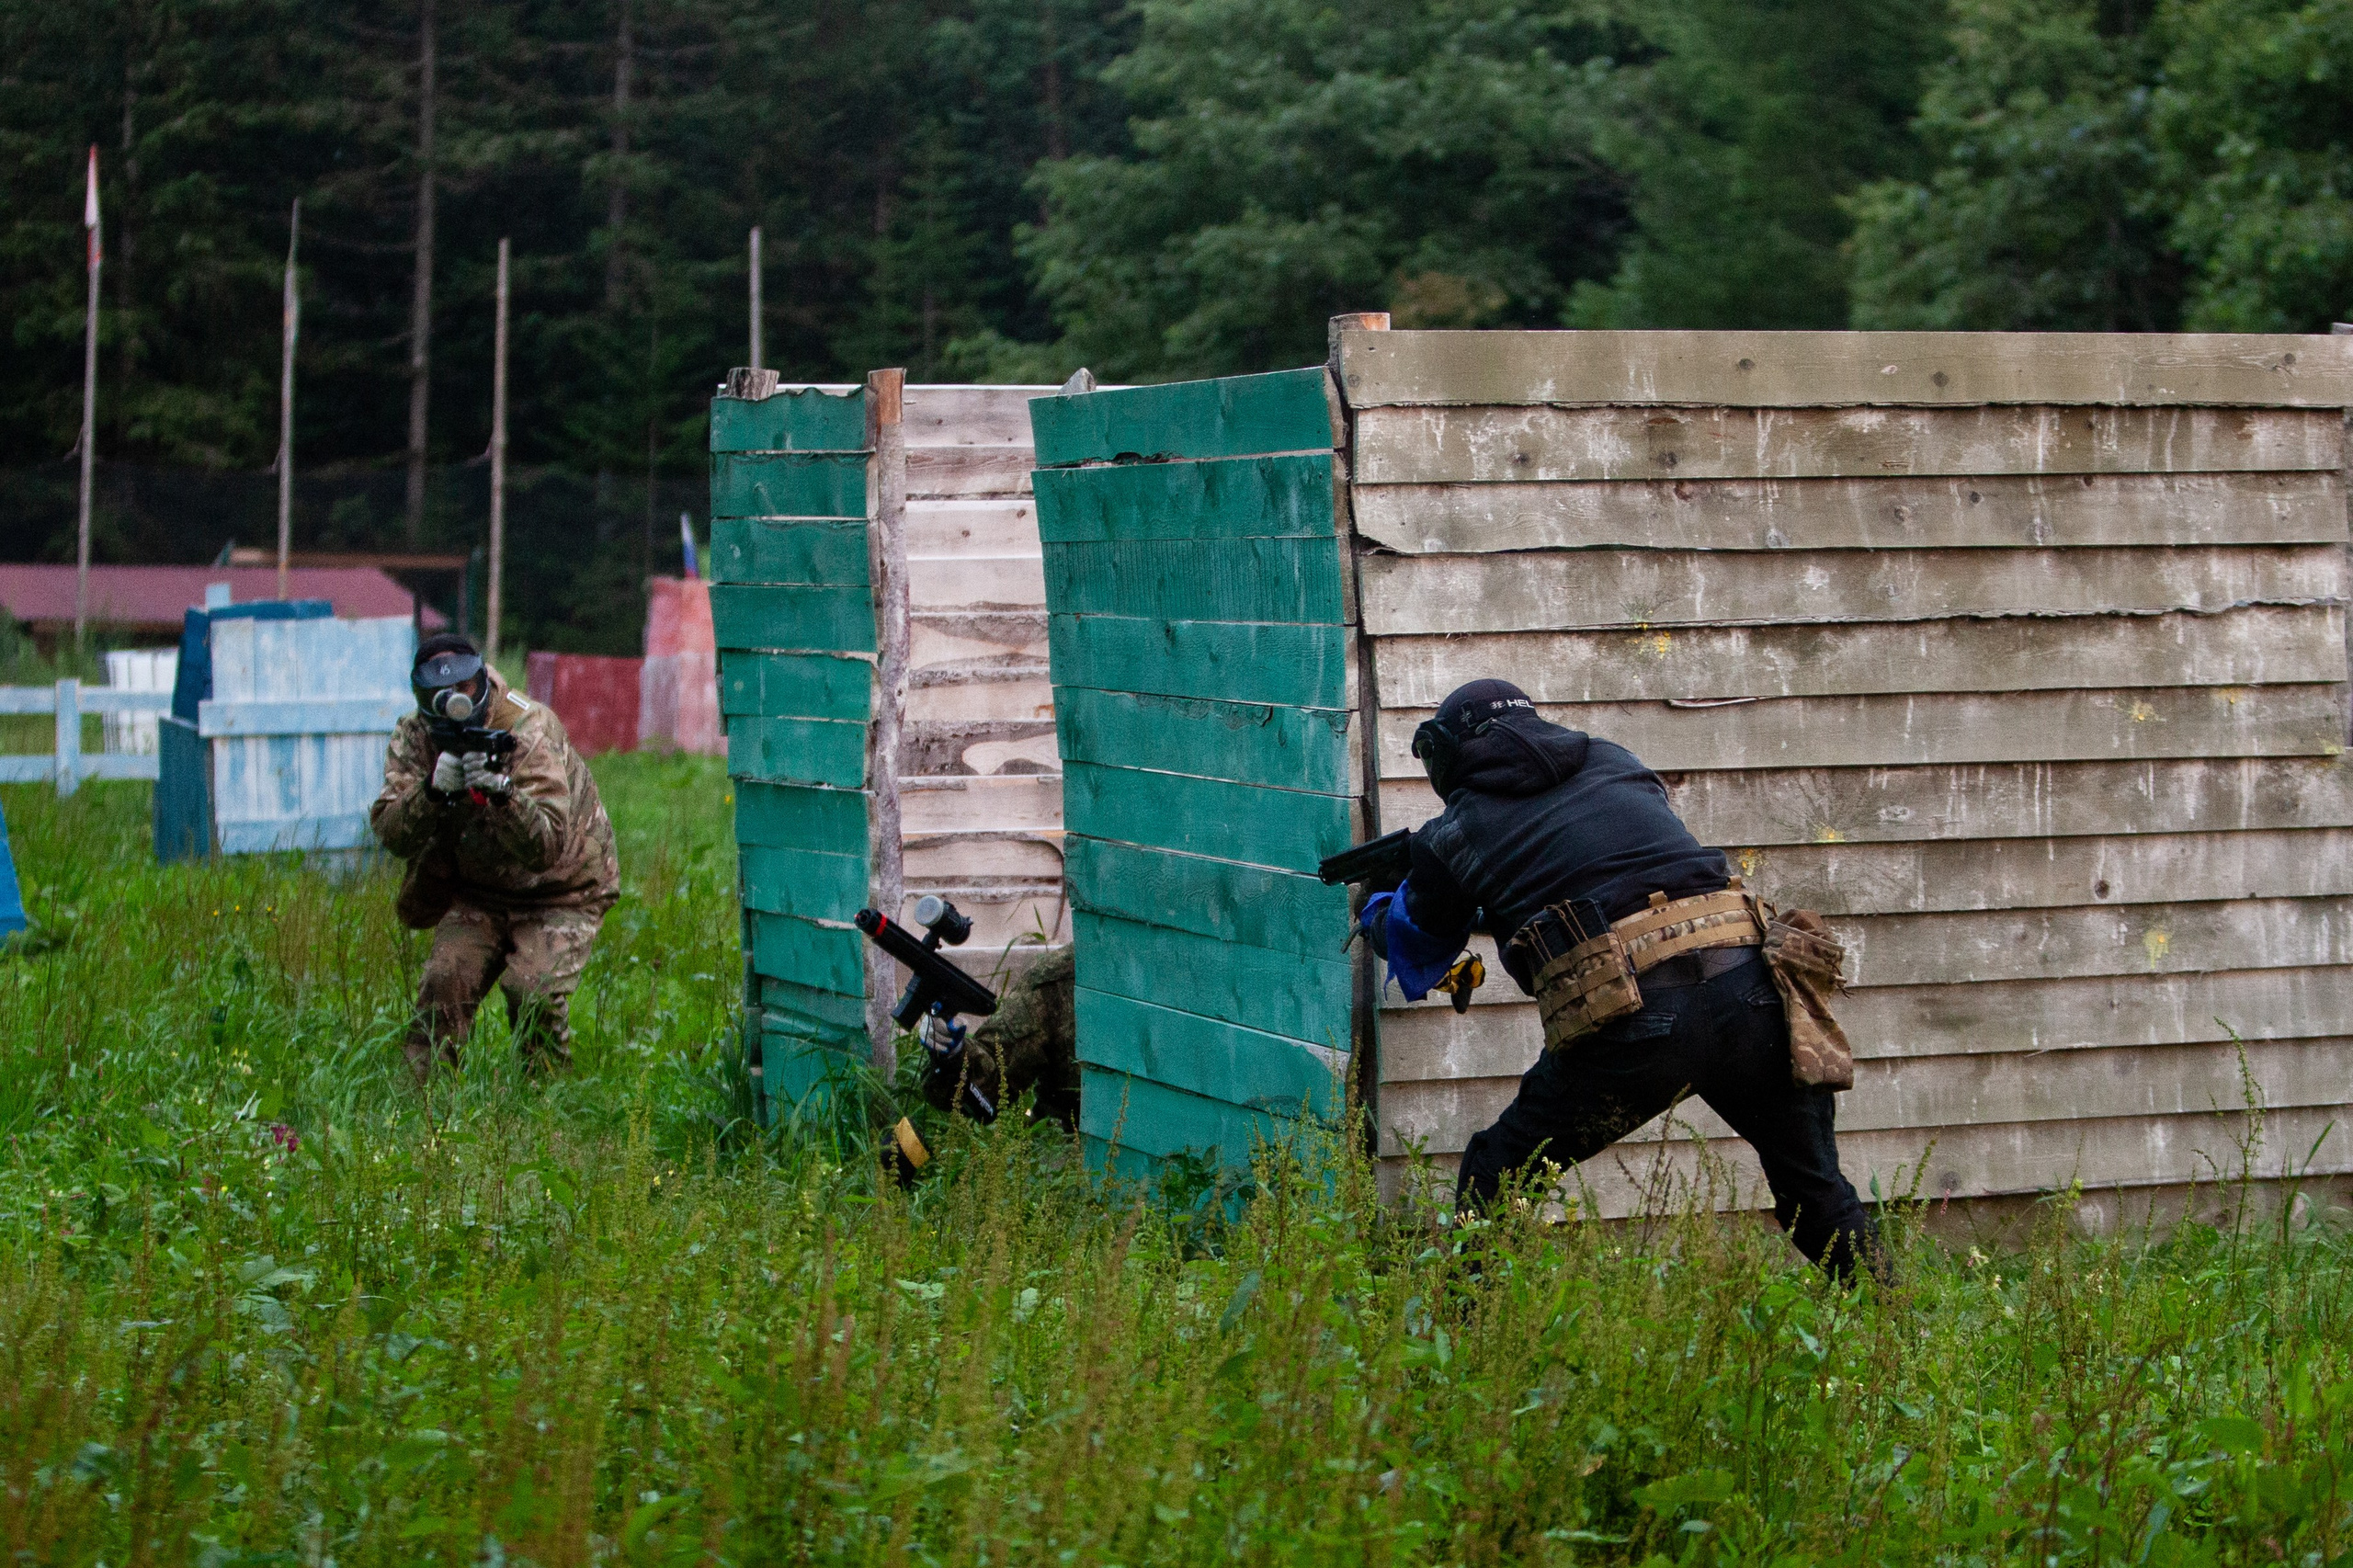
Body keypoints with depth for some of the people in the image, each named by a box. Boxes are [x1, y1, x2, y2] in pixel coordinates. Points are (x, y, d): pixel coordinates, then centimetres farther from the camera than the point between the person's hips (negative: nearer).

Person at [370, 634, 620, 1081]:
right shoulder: (415, 738, -10)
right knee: (445, 982, -17)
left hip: (558, 895, -4)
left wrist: (500, 791, -52)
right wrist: (433, 789, -38)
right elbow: (390, 833, -21)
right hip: (478, 891, 4)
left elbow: (546, 847, -36)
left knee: (534, 992, -23)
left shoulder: (529, 732, -25)